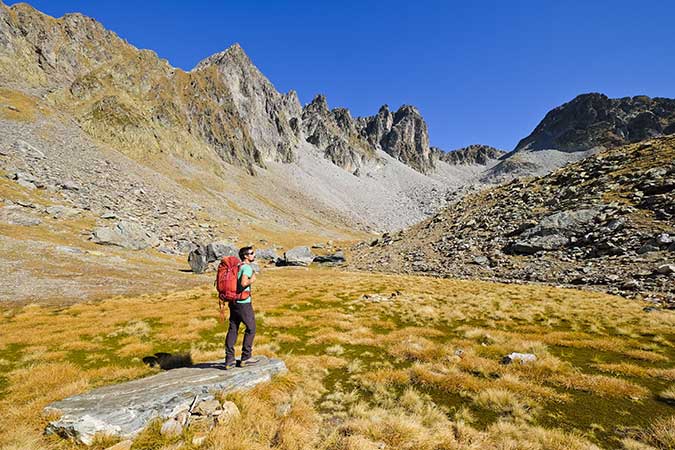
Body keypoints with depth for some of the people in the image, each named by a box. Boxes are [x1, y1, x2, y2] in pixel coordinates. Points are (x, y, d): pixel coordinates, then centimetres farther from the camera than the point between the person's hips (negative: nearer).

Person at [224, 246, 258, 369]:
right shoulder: (247, 267, -14)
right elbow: (243, 283, -29)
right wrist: (251, 281, -11)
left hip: (233, 302, 8)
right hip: (243, 303, -8)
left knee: (232, 330, 10)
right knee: (251, 329, 6)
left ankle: (229, 360, 14)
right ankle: (245, 358, 11)